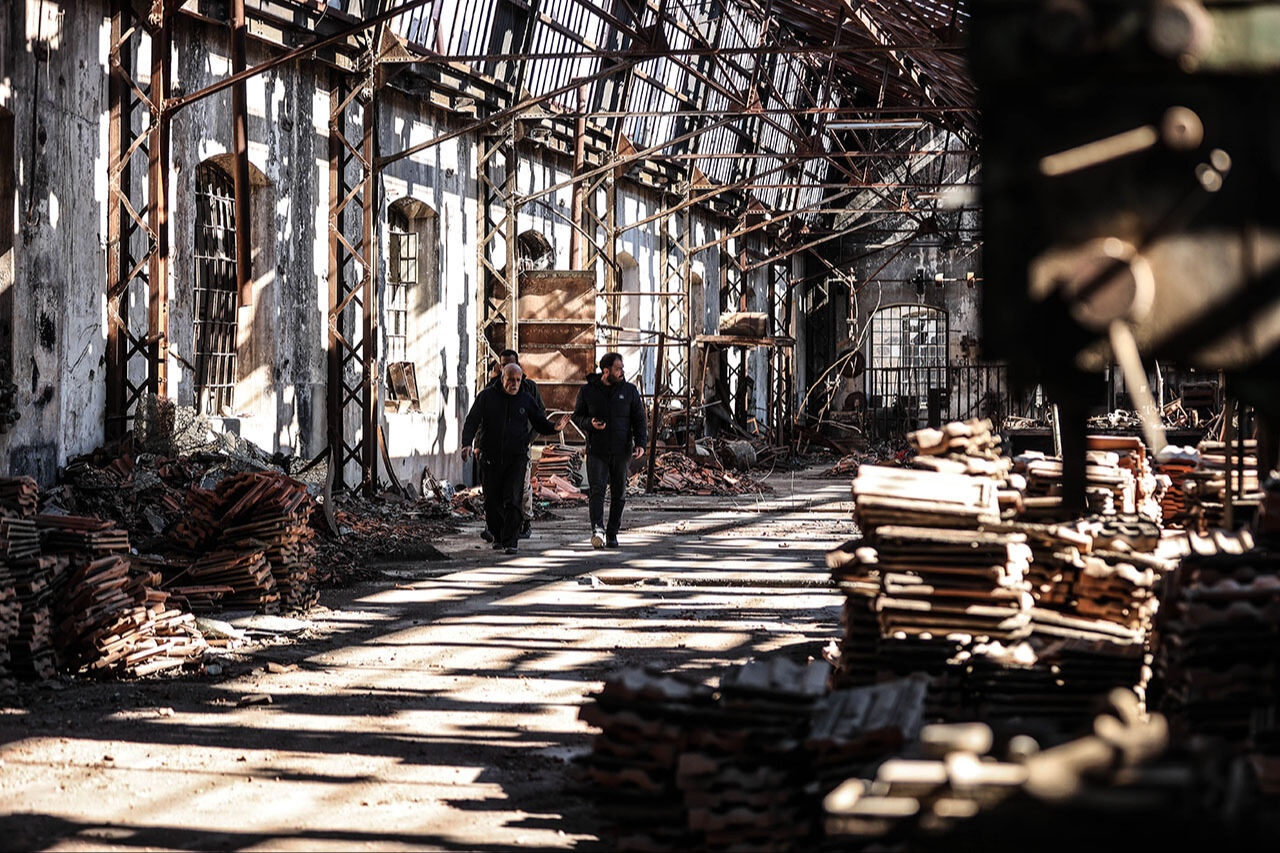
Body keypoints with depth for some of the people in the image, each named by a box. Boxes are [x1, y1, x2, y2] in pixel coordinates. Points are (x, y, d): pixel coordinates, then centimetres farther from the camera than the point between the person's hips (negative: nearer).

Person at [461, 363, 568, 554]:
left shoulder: (526, 401, 7)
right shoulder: (487, 397, 4)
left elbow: (541, 424, 10)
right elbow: (472, 421, 1)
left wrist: (555, 427, -12)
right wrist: (467, 443, -15)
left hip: (516, 458, -1)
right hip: (490, 458, 1)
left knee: (512, 499, -13)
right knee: (492, 501, 5)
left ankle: (510, 542, -12)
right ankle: (498, 536, 26)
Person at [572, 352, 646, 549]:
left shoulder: (629, 390, 5)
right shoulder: (587, 391, 2)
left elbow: (639, 419, 8)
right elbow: (577, 416, 10)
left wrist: (640, 443, -5)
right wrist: (590, 423, -13)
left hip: (621, 451, 2)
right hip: (597, 451, -2)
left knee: (618, 494, 6)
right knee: (597, 490, -15)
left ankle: (612, 533, 14)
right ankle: (597, 529, -26)